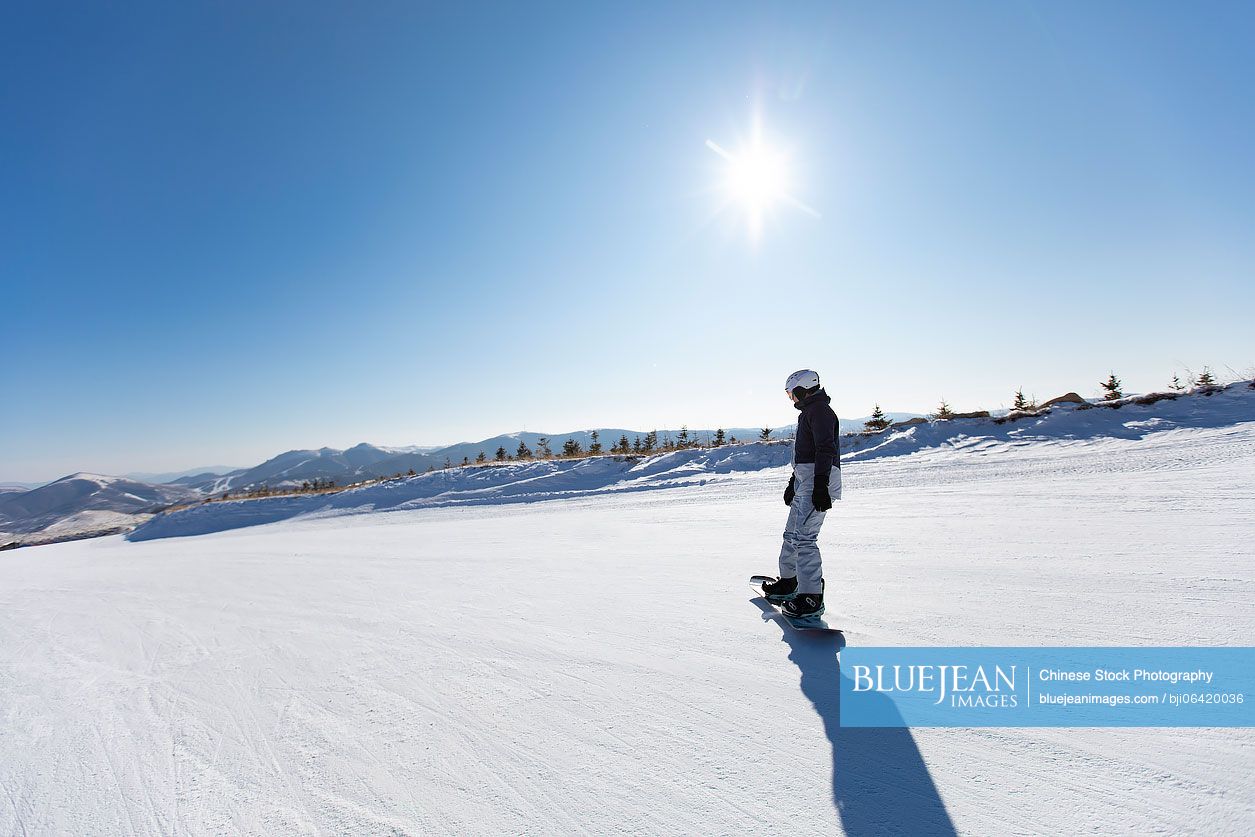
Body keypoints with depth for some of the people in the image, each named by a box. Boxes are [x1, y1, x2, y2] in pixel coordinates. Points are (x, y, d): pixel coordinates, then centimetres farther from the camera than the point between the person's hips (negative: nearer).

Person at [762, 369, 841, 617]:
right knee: (792, 533, 17)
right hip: (805, 481, 11)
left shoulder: (819, 410, -9)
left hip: (817, 483, -11)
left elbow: (825, 449, -21)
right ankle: (788, 581, 30)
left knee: (804, 537, -15)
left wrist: (820, 485, -28)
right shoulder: (810, 411, 23)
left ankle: (811, 598, -12)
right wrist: (793, 483, 31)